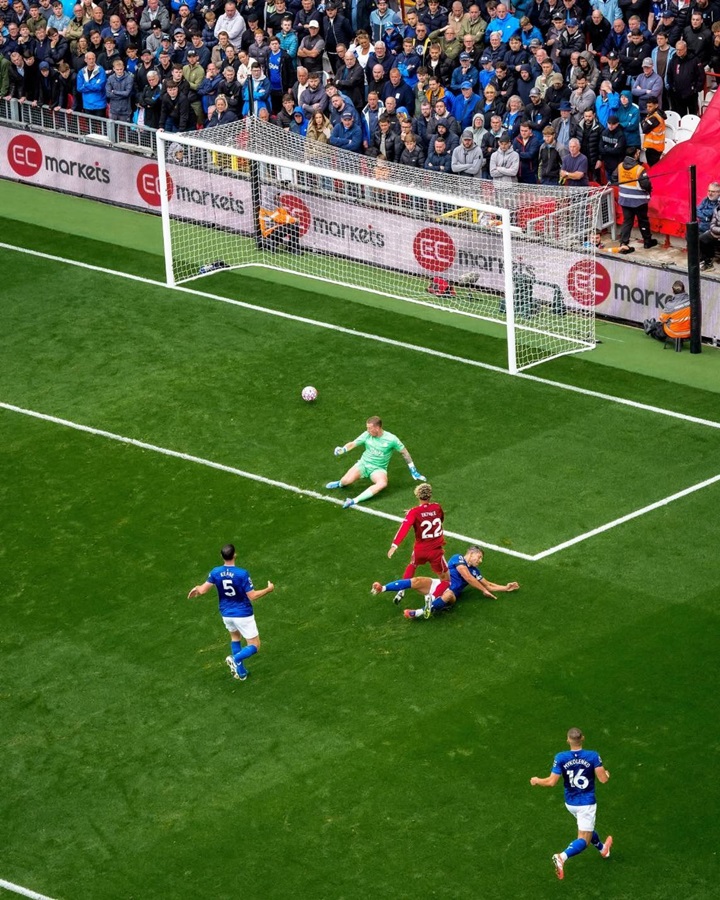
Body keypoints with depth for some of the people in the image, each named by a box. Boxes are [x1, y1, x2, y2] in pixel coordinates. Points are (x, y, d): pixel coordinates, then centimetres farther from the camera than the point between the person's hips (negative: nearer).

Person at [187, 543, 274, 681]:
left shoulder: (215, 572, -10)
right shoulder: (242, 574, -23)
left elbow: (202, 590, -4)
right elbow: (252, 596, -20)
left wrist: (196, 588, 20)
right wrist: (268, 589, -5)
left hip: (226, 614, 5)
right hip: (243, 614, -5)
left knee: (235, 637, 32)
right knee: (254, 646, 6)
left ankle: (241, 672, 27)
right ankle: (236, 659, -22)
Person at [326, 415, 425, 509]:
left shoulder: (391, 439, -12)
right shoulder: (367, 435, -5)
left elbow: (404, 452, 0)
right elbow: (352, 444, 3)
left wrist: (413, 471, 4)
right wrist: (342, 450, -20)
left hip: (378, 469, -2)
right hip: (363, 464, 2)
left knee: (383, 483, -38)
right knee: (346, 481, -25)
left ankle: (354, 501, -45)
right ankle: (340, 484, 15)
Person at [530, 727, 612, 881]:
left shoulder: (561, 758, -14)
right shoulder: (593, 756, -18)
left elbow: (551, 782, -15)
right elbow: (603, 779, -18)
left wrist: (536, 781, 4)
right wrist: (606, 773, 6)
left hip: (570, 803, 4)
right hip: (586, 804, -4)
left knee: (587, 829, 32)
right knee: (583, 840, -3)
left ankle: (602, 848, 57)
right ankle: (562, 857, -29)